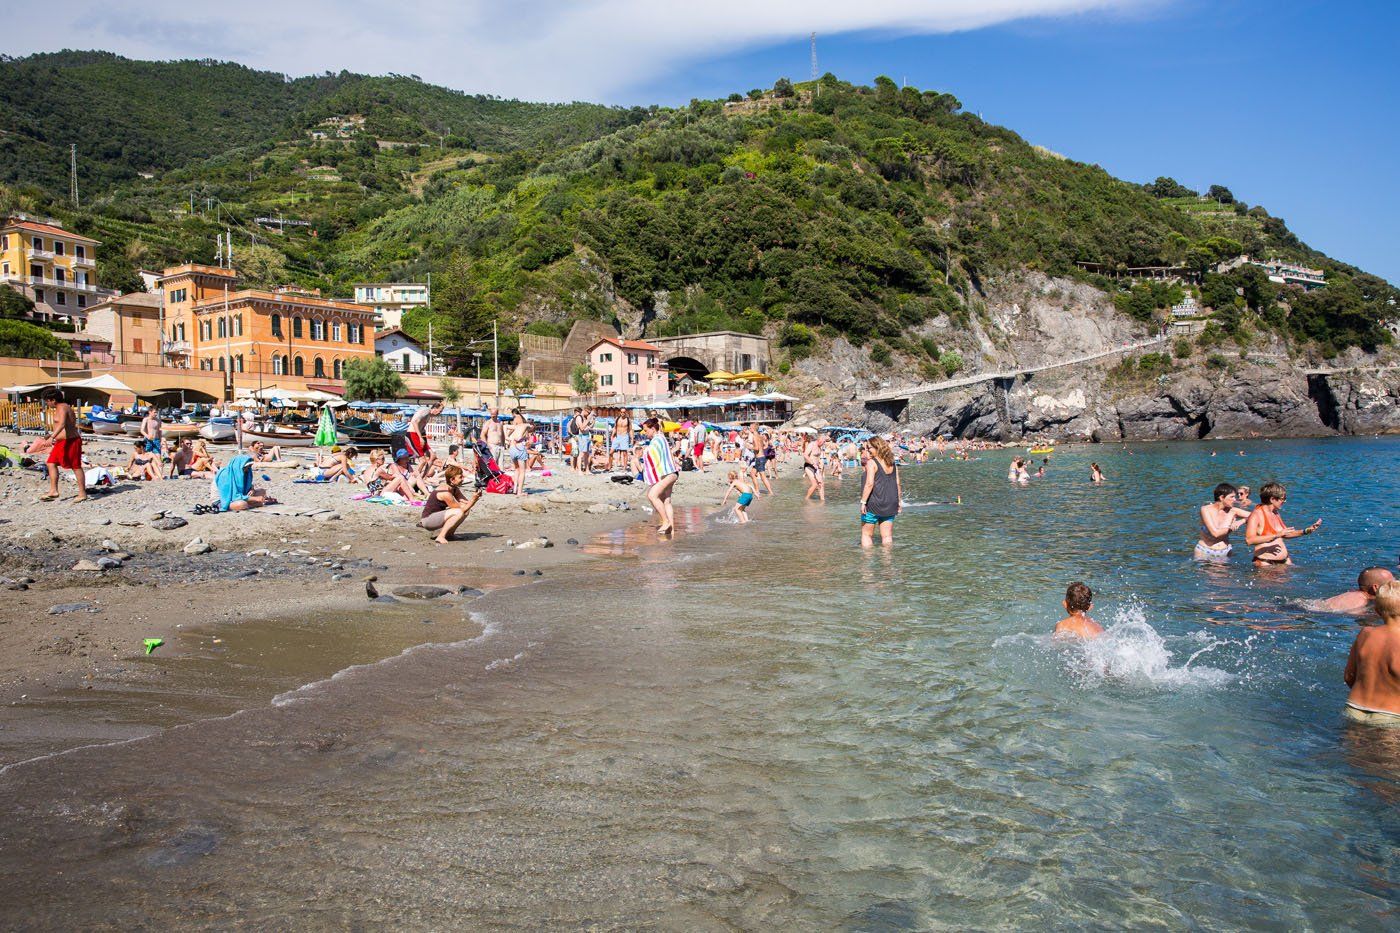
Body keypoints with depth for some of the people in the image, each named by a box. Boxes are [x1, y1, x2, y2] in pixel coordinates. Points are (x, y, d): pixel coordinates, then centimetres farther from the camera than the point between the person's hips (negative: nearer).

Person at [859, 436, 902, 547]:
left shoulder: (871, 463, -10)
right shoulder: (892, 463, 9)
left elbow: (869, 484, -19)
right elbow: (897, 484, 10)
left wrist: (863, 502, -17)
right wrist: (899, 501, 16)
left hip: (873, 504, -6)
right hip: (890, 505, 6)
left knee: (866, 534, 5)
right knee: (887, 536, 10)